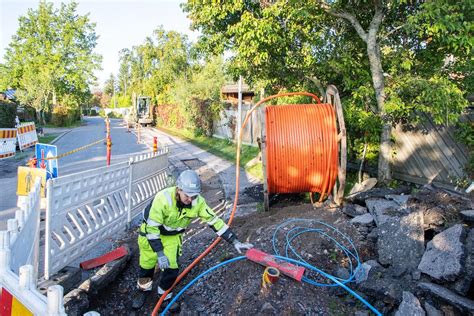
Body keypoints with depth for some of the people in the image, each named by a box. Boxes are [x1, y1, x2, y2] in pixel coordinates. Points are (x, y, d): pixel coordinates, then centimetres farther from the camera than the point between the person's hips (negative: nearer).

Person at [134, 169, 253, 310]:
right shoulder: (163, 198, -38)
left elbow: (214, 220, -20)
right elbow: (152, 227, -30)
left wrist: (235, 241, -23)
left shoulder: (198, 202, -25)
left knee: (172, 268, 0)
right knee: (147, 266, 10)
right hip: (151, 232, -2)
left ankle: (164, 296, 29)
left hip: (172, 236, 3)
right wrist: (159, 253, -30)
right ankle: (143, 292, 41)